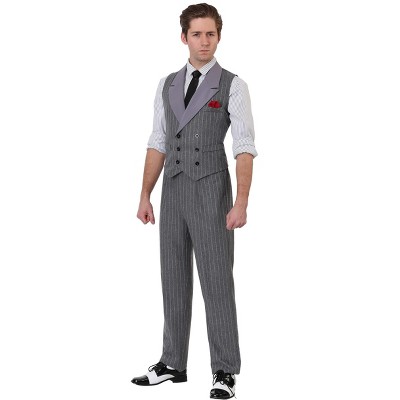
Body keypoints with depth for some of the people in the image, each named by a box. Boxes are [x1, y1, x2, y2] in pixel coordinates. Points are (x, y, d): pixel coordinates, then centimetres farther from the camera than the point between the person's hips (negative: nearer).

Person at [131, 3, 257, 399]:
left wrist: (241, 203, -21)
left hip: (212, 194, -5)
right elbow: (157, 145, 12)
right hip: (173, 193, 5)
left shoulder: (233, 86, -5)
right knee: (174, 280, 9)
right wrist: (145, 197, 7)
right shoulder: (167, 85, 12)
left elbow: (244, 149, -12)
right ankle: (173, 364, 21)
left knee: (216, 282, -5)